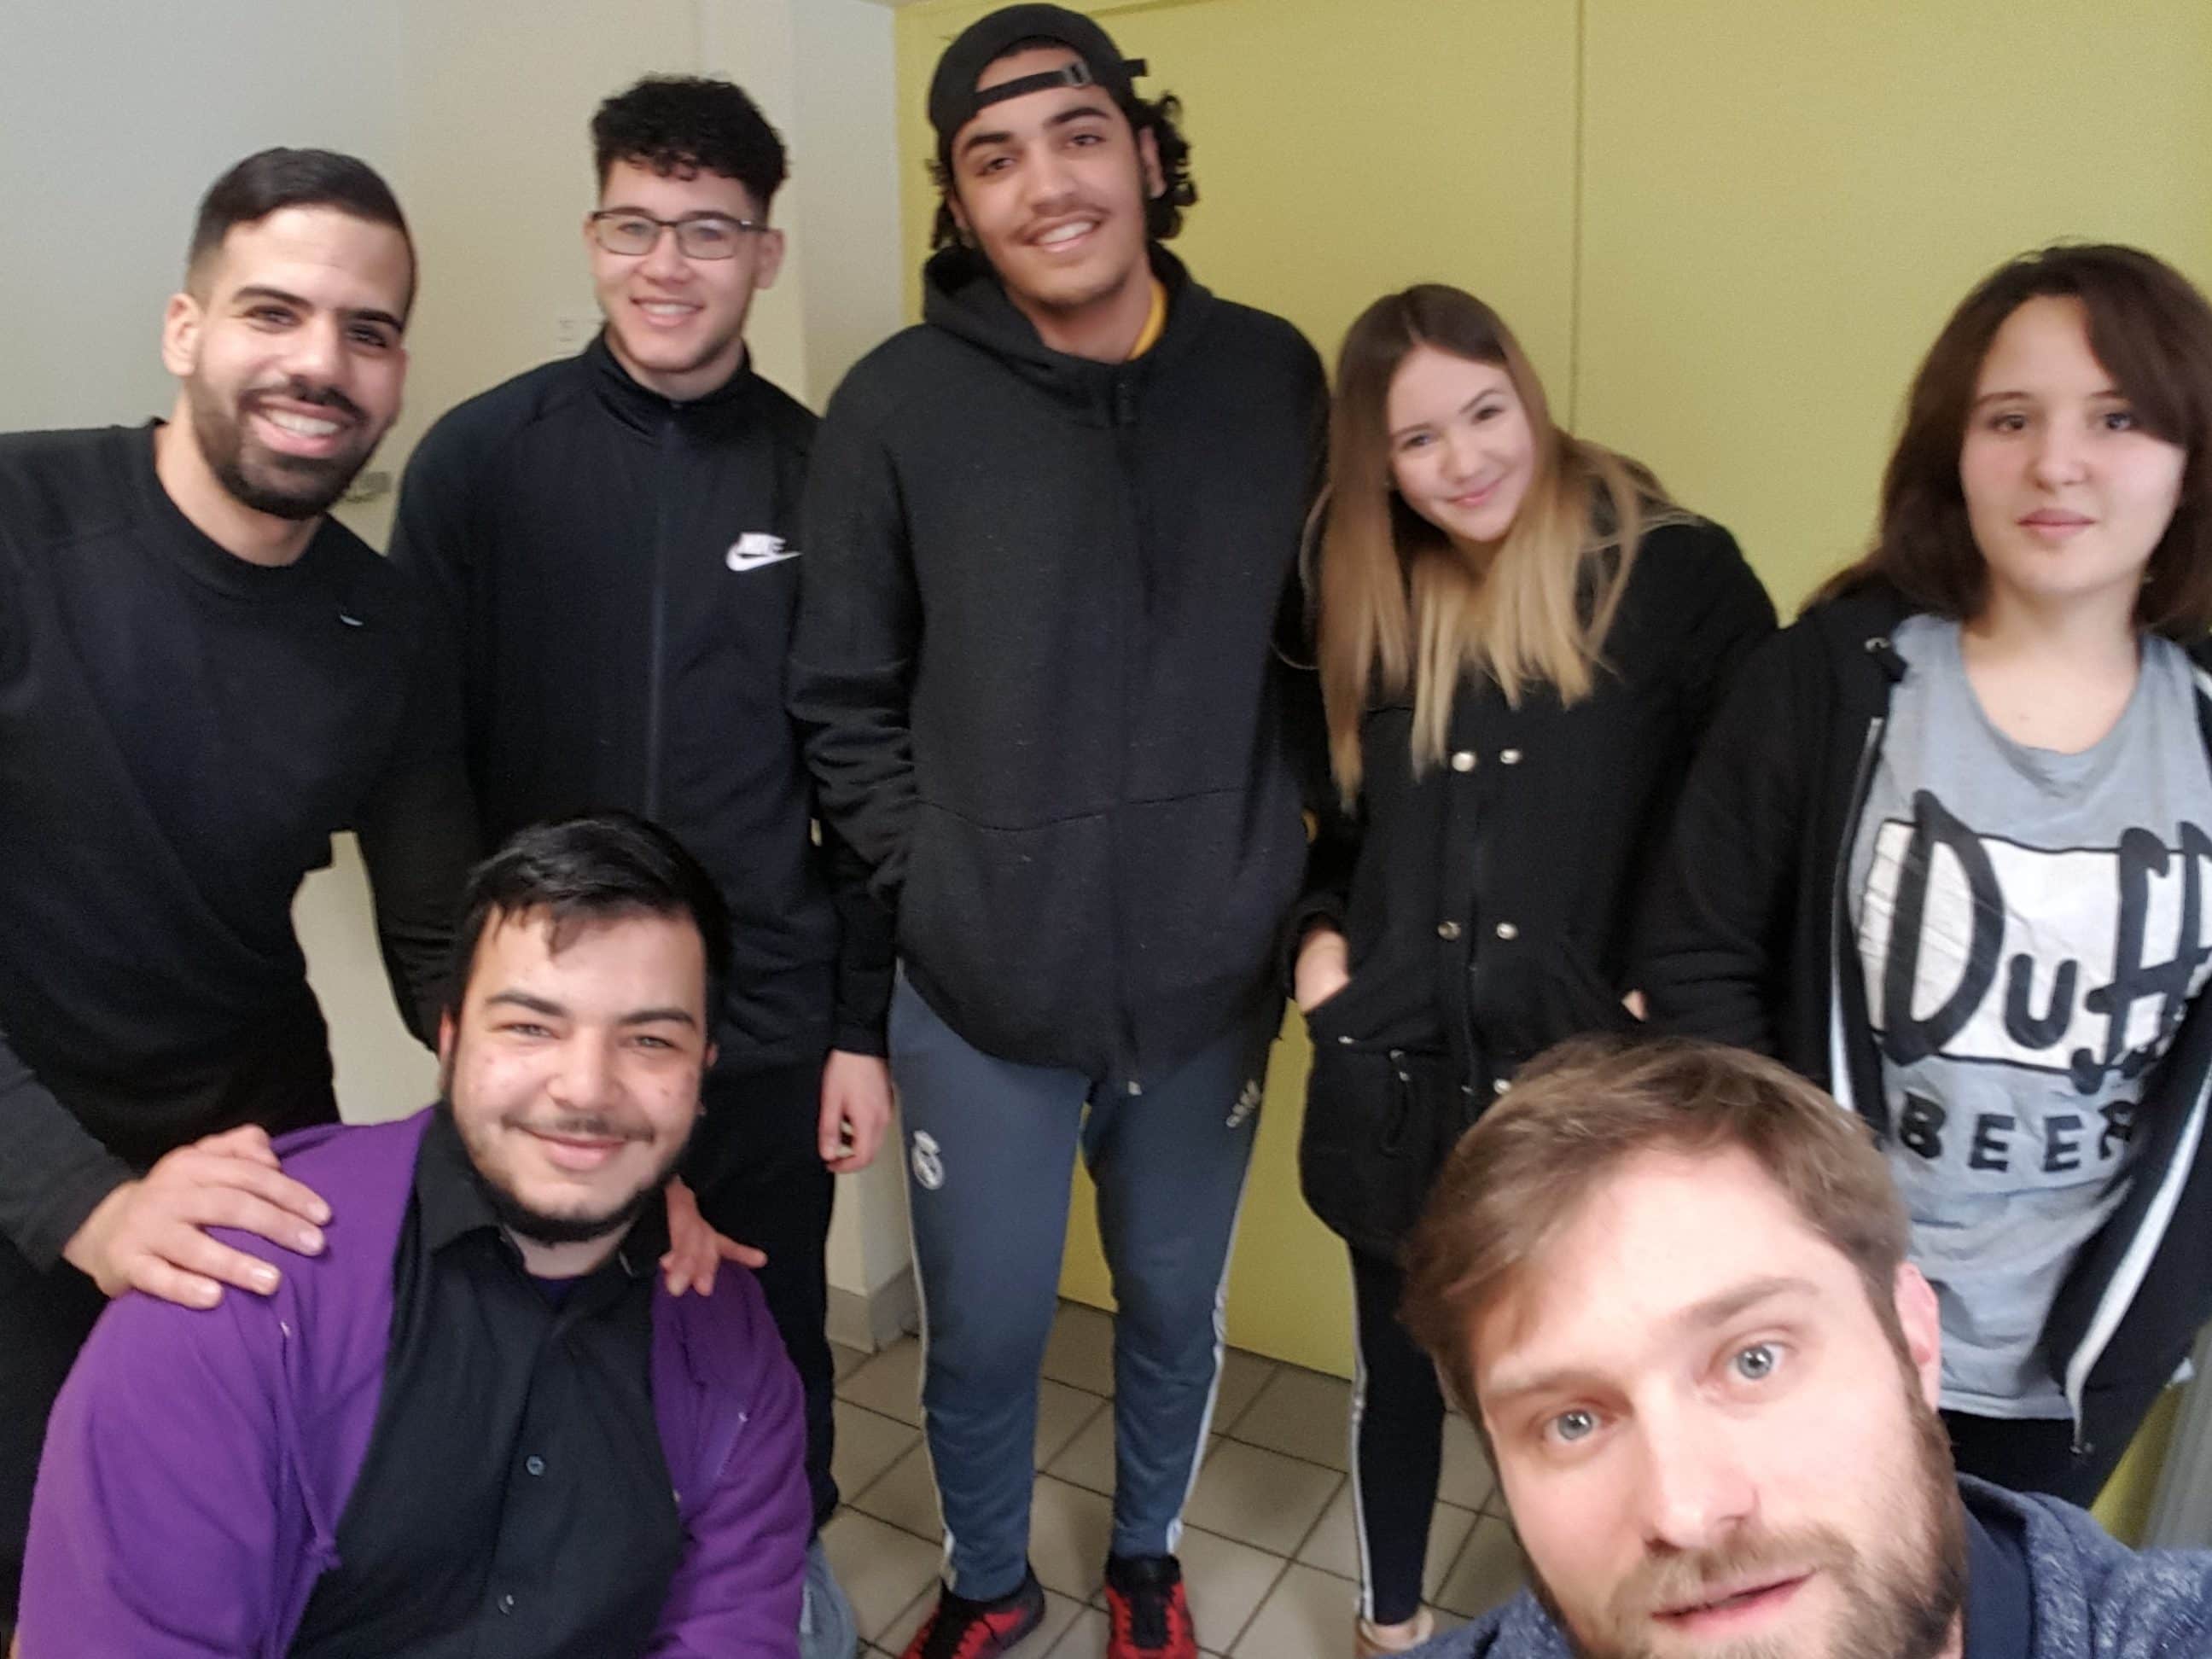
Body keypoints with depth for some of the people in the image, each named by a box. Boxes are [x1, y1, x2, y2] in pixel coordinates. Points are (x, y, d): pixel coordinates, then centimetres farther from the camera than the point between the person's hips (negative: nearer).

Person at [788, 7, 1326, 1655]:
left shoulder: (1274, 376, -2)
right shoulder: (901, 402, -7)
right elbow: (843, 700, -1)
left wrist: (1297, 877, 2)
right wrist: (932, 882, -6)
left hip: (1210, 976, 2)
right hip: (980, 991, -1)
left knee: (1176, 1307, 21)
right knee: (983, 1333, 15)